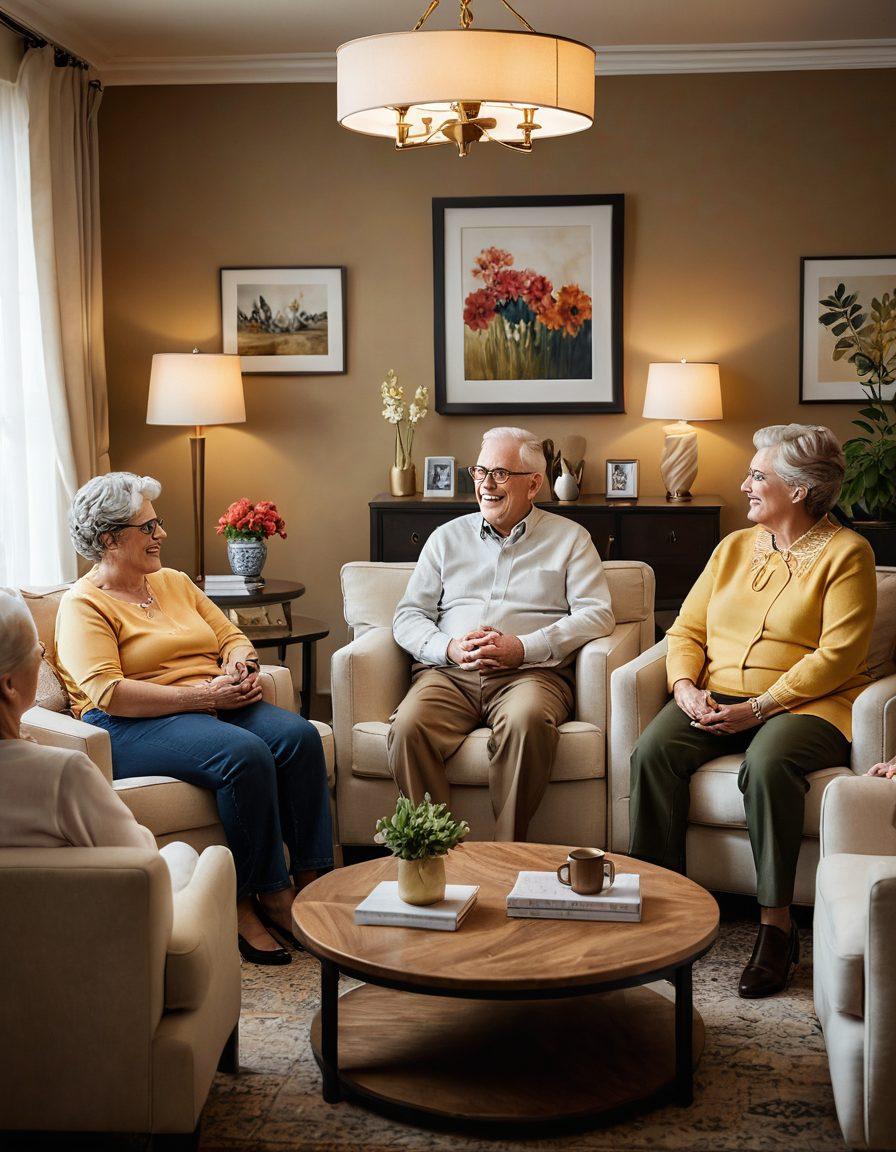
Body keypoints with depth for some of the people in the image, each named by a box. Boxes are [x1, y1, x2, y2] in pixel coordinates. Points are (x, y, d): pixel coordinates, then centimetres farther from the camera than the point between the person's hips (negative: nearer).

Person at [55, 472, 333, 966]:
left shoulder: (174, 582, 20)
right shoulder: (84, 605, -3)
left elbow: (231, 637, 21)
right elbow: (107, 694, -17)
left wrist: (242, 665, -5)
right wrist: (201, 695, -21)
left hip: (216, 704, 7)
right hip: (133, 727, -7)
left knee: (299, 735, -21)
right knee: (245, 753, -32)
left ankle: (312, 879, -19)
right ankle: (264, 894, -21)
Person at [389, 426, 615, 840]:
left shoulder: (569, 538, 15)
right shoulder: (448, 537, 22)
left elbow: (597, 614, 3)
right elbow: (408, 615, 16)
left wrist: (523, 647, -11)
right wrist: (448, 647, -6)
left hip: (529, 672, -2)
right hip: (449, 673, 2)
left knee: (526, 720, -38)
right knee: (408, 726, -31)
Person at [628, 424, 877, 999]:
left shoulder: (845, 552, 0)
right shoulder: (734, 547, 18)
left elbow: (838, 655, -10)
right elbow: (687, 631, 15)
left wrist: (757, 708, -18)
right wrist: (687, 686, -7)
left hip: (805, 704, -5)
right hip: (716, 699, 5)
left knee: (768, 763, -37)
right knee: (653, 752, -24)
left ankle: (777, 923, -24)